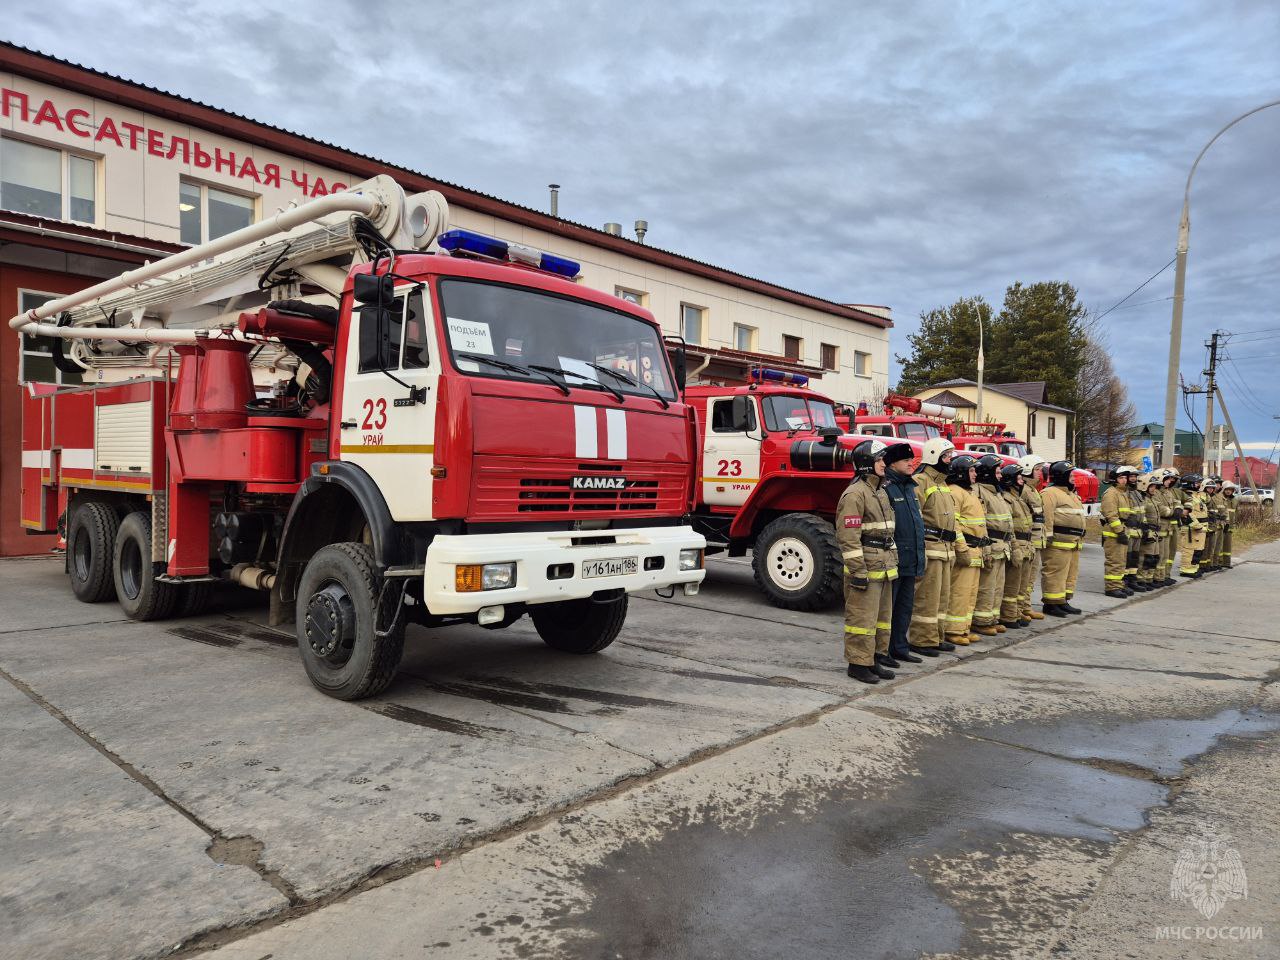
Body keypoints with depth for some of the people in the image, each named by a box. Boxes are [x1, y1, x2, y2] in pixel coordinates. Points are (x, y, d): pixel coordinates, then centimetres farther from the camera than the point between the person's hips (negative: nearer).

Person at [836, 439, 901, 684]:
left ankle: (874, 659, 24)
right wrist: (858, 571, -22)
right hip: (866, 566, -10)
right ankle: (858, 663, 4)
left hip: (884, 566, 10)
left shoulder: (880, 492, 17)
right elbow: (848, 536, -19)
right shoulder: (855, 494, -14)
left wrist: (893, 562, 21)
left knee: (882, 617, 15)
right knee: (862, 617, -4)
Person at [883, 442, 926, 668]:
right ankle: (879, 651, 9)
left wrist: (920, 560, 20)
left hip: (910, 562, 9)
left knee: (905, 607, 16)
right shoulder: (884, 488, -14)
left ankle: (899, 648, 27)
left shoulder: (909, 487, 15)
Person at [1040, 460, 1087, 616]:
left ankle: (1063, 601, 22)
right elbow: (1046, 516, -19)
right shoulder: (1050, 493, -11)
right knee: (1055, 573, -9)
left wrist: (1080, 536, 25)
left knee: (1070, 573, 14)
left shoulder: (1070, 494, 23)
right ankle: (1050, 604, -4)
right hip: (1059, 542, -11)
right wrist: (1048, 535, -24)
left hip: (1074, 542, 11)